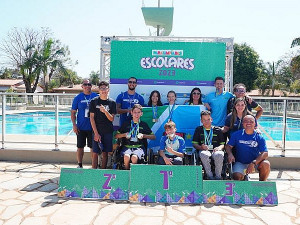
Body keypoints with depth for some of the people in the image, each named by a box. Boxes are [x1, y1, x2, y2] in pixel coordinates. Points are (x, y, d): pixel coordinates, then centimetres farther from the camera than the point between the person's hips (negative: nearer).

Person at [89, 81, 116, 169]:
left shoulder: (112, 102, 3)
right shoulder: (94, 101, 1)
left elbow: (111, 119, 0)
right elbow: (92, 118, -2)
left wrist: (105, 111, -20)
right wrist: (96, 133, -9)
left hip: (108, 131, 1)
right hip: (97, 131, -1)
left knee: (105, 153, 7)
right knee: (95, 153, -1)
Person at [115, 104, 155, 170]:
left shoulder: (144, 124, 14)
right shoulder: (126, 124, 16)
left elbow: (153, 137, 13)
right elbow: (116, 136, 17)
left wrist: (144, 136, -3)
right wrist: (124, 135, -1)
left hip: (139, 147, -1)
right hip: (127, 146, 1)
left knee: (134, 157, -33)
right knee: (126, 157, -32)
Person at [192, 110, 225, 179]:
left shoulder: (217, 130, 18)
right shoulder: (198, 129, 18)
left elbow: (222, 144, 14)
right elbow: (194, 144, 11)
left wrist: (219, 147, -10)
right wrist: (201, 147, -10)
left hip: (215, 150, 0)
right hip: (204, 150, 0)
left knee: (219, 154, -37)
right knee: (203, 154, -38)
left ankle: (218, 176, -19)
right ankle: (209, 175, -24)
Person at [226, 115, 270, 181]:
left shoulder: (259, 137, -5)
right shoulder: (236, 135, -2)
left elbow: (265, 153, -13)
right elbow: (228, 146, 1)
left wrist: (253, 163, -27)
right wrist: (230, 154, -23)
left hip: (255, 161, 1)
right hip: (240, 163, 0)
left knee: (266, 164, -30)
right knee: (237, 177, -27)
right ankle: (243, 177, 13)